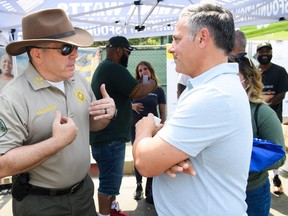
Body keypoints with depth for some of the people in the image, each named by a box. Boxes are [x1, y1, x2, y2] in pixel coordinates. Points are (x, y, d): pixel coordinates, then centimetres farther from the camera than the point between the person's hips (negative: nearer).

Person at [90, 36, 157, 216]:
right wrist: (152, 83, -4)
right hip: (109, 138, -11)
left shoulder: (104, 67, 17)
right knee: (109, 181, 0)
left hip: (110, 135, 11)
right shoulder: (114, 68, -19)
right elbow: (137, 91, -21)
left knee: (112, 178, 23)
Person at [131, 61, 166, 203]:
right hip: (135, 127, 1)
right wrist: (132, 106, -12)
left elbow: (163, 112, 2)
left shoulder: (158, 90, 0)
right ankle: (139, 186, 28)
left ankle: (150, 189, 15)